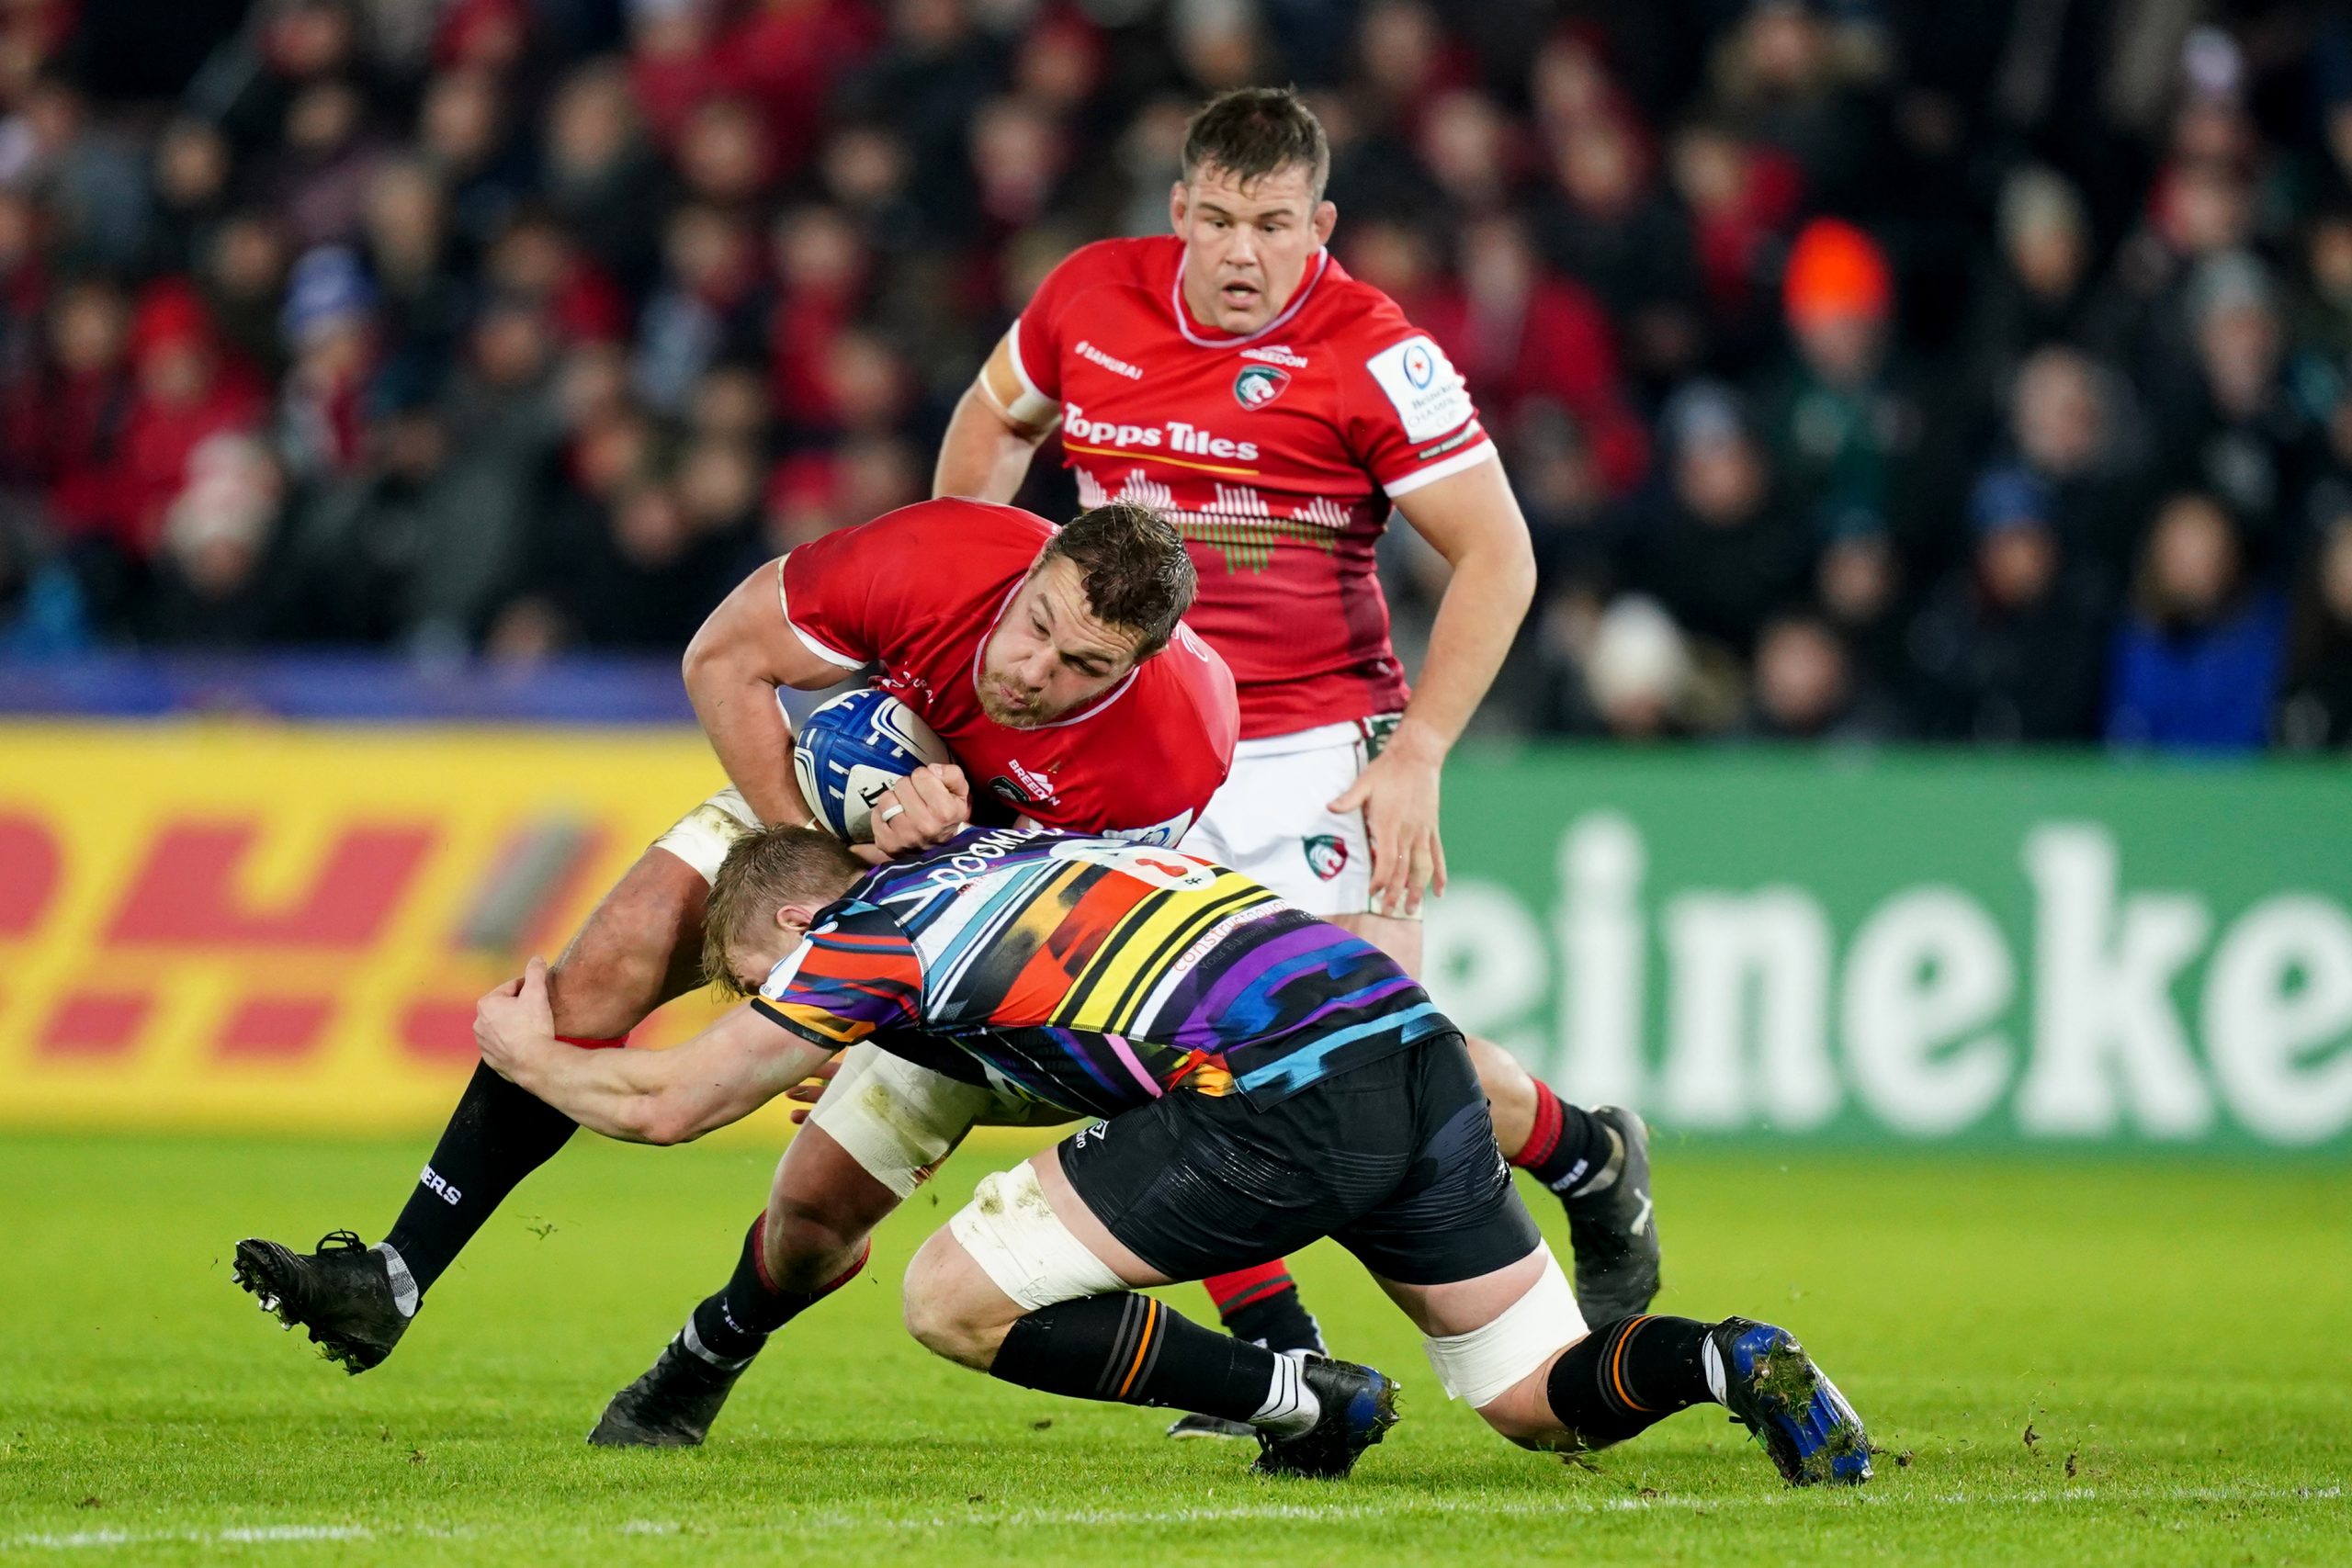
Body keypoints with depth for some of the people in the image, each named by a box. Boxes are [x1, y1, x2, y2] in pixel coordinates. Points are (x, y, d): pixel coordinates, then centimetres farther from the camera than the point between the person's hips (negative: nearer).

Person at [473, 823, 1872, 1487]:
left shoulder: (859, 932, 8)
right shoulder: (1002, 854, 29)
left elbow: (663, 1103, 16)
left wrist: (527, 1052, 35)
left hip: (1281, 1100, -8)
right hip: (1423, 1055, 8)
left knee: (955, 1300, 2)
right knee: (1552, 1405, 18)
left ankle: (1302, 1406, -2)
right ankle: (1727, 1362, -12)